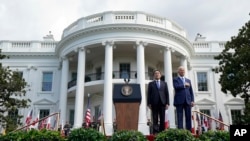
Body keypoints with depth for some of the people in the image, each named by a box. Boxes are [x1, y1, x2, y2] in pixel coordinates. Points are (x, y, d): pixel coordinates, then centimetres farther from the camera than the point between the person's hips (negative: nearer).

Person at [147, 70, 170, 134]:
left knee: (162, 119, 1)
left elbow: (167, 93, 10)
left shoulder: (164, 83, 16)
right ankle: (155, 132, -1)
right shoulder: (151, 83, 11)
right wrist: (149, 103, -3)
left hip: (162, 103, 2)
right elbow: (149, 94, 6)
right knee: (155, 119, -2)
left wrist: (167, 103, 0)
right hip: (154, 103, -2)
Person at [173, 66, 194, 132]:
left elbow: (191, 91, 15)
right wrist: (184, 85, -6)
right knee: (180, 117, -3)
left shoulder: (188, 80, 19)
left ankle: (189, 130, 7)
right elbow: (176, 87, -15)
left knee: (188, 117, 3)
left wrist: (192, 100, 5)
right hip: (179, 101, -4)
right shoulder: (175, 79, 6)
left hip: (187, 101, 4)